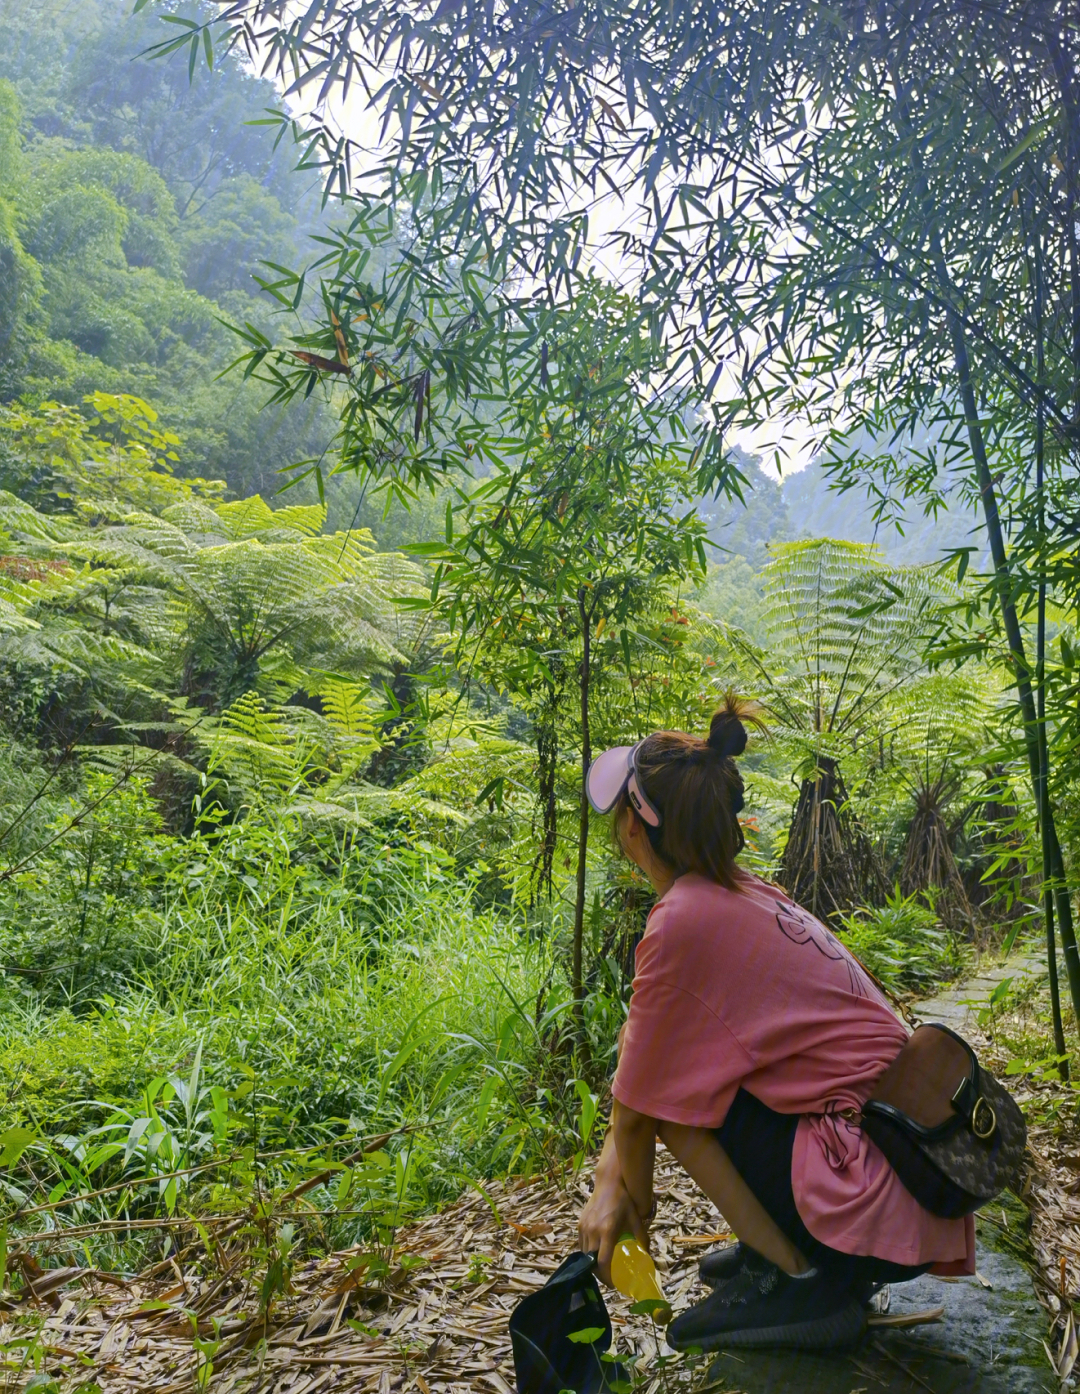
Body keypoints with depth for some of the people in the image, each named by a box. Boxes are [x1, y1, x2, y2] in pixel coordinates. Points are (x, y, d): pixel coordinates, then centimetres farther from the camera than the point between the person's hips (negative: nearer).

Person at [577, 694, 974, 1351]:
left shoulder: (682, 923, -20)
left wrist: (635, 1202, 10)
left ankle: (799, 1279, 0)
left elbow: (639, 1106, -8)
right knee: (685, 1059, 16)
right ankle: (784, 1247, 20)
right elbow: (639, 1048, 12)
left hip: (877, 1201, -9)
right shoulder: (748, 897, 7)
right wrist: (608, 1180, 10)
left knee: (671, 1078, -5)